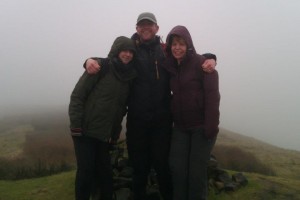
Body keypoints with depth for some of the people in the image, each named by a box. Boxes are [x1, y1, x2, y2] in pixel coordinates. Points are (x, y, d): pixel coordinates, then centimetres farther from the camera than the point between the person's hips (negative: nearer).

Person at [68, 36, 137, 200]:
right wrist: (75, 124, -16)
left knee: (104, 171, 13)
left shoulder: (129, 75, 7)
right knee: (86, 170, -1)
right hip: (86, 131, -5)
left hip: (106, 134, 5)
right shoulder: (102, 66, -10)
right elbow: (77, 95, -11)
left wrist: (115, 131, 7)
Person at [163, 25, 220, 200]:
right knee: (177, 168, 4)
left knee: (197, 171, 2)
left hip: (201, 126, -5)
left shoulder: (202, 63, -10)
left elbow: (212, 95, -16)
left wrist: (211, 126, -21)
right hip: (180, 127, 5)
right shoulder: (170, 66, 8)